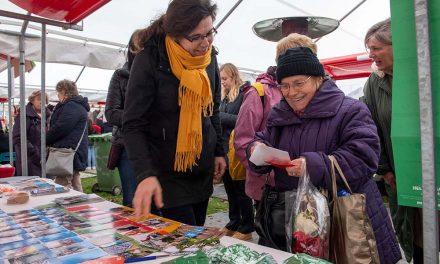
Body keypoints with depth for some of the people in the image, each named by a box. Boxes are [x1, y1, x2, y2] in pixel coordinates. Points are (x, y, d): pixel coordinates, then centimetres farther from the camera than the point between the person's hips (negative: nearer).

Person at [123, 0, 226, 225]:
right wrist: (145, 174, -29)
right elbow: (133, 125, -17)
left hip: (203, 170, 6)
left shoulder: (209, 57, 1)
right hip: (167, 172, -5)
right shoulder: (150, 60, -17)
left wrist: (218, 151, 10)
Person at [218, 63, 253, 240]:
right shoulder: (225, 96, 15)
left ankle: (246, 228, 15)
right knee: (229, 188, 15)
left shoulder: (245, 93, -9)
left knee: (241, 189, 2)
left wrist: (220, 115, -16)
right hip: (225, 147, 8)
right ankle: (234, 224, 29)